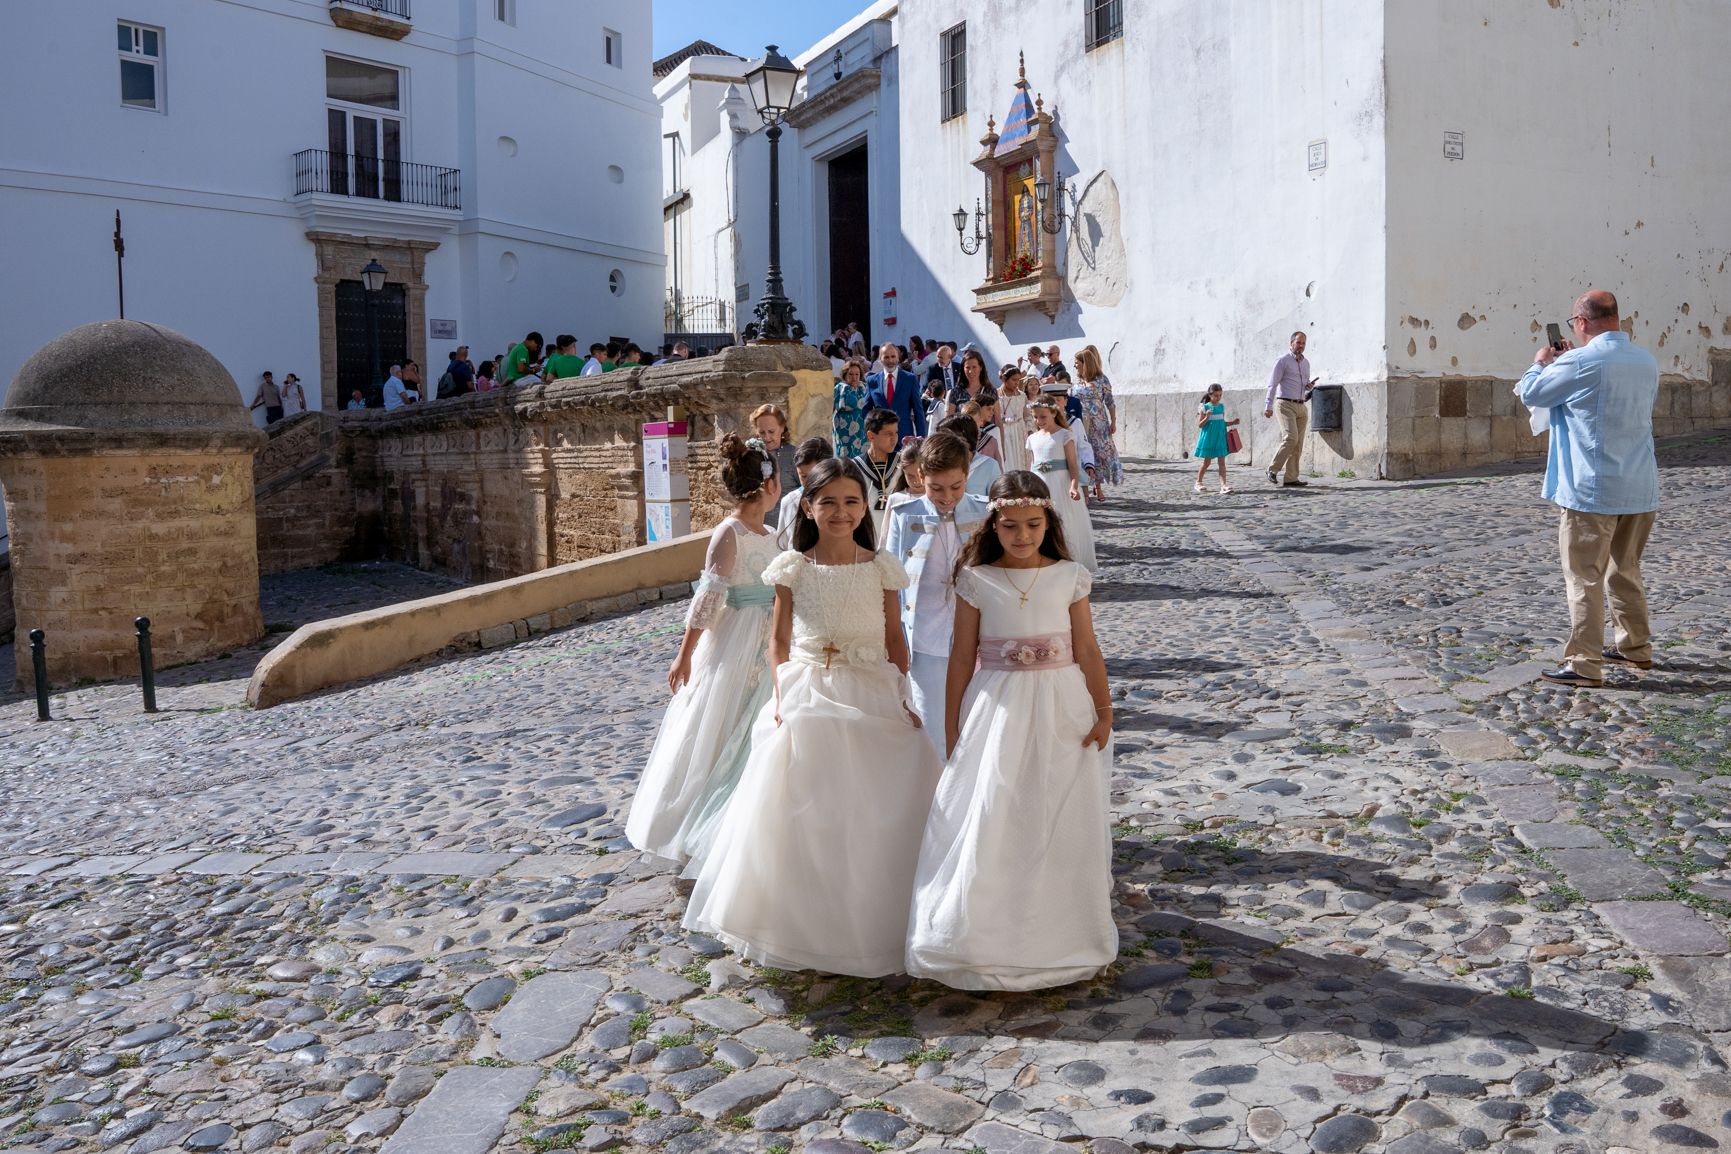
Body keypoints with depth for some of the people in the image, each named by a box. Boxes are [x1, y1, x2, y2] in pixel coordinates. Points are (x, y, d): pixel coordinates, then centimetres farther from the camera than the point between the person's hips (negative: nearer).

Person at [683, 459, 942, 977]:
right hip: (809, 697, 0)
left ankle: (875, 921, 23)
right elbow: (779, 643, 4)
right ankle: (807, 922, 22)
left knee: (878, 814, 4)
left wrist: (902, 699, -4)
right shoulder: (793, 568, 0)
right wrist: (782, 697, -7)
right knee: (805, 814, 5)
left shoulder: (881, 568, 1)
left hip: (873, 700, 1)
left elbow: (895, 640, 4)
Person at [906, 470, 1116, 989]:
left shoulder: (1070, 577, 0)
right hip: (997, 711, -1)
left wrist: (1103, 711, -4)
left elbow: (1087, 650, 2)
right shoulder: (976, 581, -2)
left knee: (1059, 822, 8)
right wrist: (952, 729, 1)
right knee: (989, 821, 0)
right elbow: (962, 657, 1)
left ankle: (1057, 933, 26)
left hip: (1062, 712, 1)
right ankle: (988, 933, 15)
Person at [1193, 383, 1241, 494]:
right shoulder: (1204, 407, -6)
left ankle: (1223, 485, -6)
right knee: (1206, 462, 6)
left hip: (1220, 438, 4)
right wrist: (1207, 417, -23)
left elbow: (1222, 423, 17)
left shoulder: (1222, 406, 8)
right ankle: (1198, 482, 23)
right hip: (1208, 438, -4)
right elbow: (1200, 425, -7)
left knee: (1222, 462, -2)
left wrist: (1232, 422, 2)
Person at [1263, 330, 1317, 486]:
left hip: (1301, 406, 7)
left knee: (1298, 444, 2)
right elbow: (1272, 384, -7)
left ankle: (1291, 478, 3)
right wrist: (1268, 406, -15)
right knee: (1290, 438, -21)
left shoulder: (1306, 363, 18)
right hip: (1286, 404, -7)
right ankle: (1273, 470, -8)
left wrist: (1310, 386, 3)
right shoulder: (1283, 361, -3)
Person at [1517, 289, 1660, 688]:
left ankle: (1585, 666, -2)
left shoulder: (1580, 363, -15)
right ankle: (1635, 648, 31)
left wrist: (1542, 363, 18)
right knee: (1625, 571, 21)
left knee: (1585, 578, -3)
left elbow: (1530, 393, -3)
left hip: (1593, 491, -7)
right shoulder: (1647, 362, 9)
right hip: (1640, 491, 7)